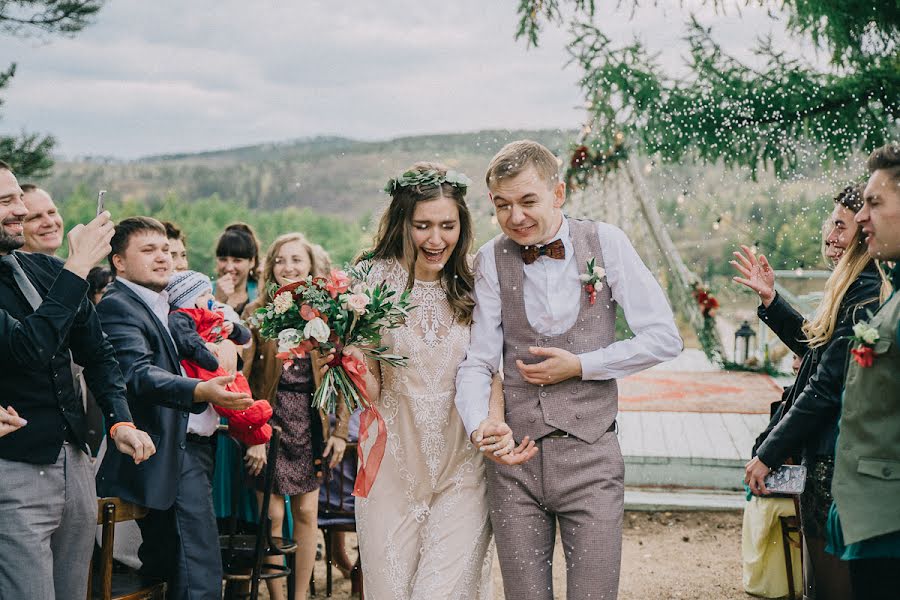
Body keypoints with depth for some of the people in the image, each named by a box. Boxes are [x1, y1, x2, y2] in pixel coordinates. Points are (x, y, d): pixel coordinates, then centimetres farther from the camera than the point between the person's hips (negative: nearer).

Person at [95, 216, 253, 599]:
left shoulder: (168, 304, 19)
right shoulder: (117, 306, -9)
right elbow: (140, 374, -24)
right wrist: (201, 391, -38)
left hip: (193, 448, 9)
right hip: (169, 456, -9)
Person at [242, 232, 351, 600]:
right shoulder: (256, 312, -1)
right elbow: (242, 377, -6)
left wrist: (340, 431, -1)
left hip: (311, 422, 2)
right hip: (269, 419, -2)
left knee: (306, 513, 6)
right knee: (272, 514, -2)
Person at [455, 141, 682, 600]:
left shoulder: (605, 243, -1)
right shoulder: (491, 260, 1)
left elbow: (664, 338, -2)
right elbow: (476, 361, -3)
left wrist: (580, 365, -8)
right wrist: (479, 425, -21)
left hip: (590, 457, -1)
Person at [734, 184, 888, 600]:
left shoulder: (867, 296, -20)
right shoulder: (857, 289, 12)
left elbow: (826, 388, -21)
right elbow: (816, 346, 23)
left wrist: (768, 454, -15)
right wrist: (770, 299, 13)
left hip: (836, 464, -10)